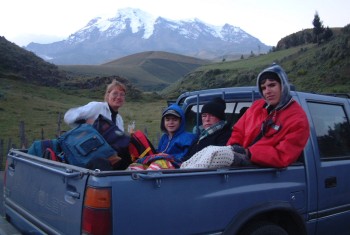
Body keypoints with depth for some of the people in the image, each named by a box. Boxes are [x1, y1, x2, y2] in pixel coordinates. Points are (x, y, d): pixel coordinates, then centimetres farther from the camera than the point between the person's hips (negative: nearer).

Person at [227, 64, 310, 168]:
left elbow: (283, 157, -15)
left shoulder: (298, 120, -7)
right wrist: (234, 147, -5)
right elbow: (238, 131, 17)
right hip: (243, 161, 6)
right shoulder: (256, 106, 12)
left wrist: (248, 153, -20)